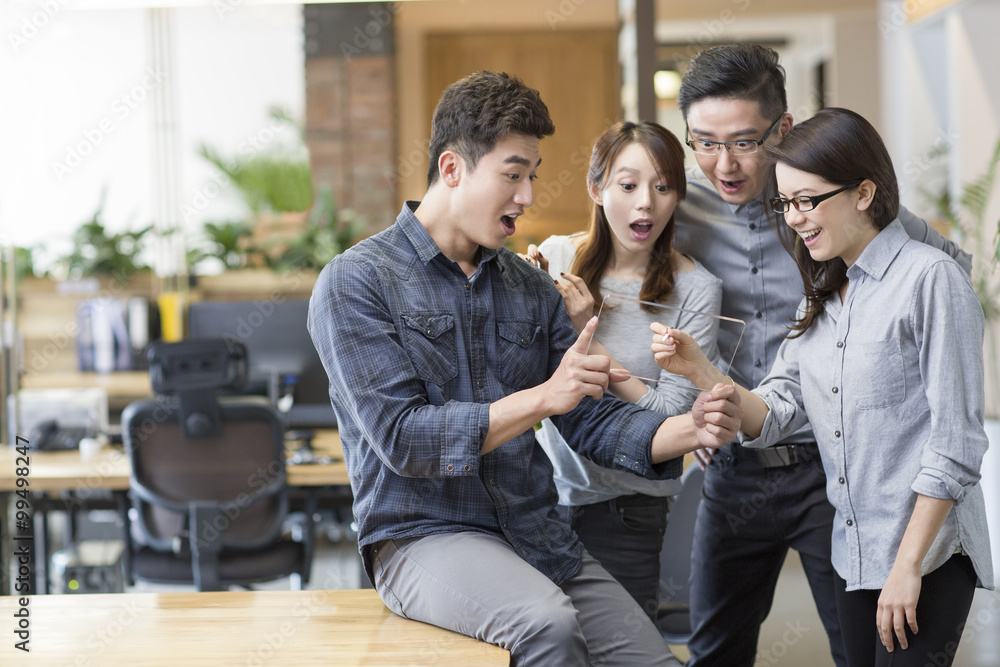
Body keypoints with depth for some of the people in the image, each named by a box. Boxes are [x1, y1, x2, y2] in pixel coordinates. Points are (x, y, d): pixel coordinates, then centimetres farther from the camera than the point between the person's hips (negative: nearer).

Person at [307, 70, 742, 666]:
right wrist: (543, 398, -23)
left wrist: (690, 432, -10)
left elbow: (594, 419, 10)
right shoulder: (355, 283, -6)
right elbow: (401, 438, -16)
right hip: (422, 535, -6)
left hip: (539, 535, 6)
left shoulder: (533, 289, 13)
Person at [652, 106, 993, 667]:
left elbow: (956, 443, -14)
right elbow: (773, 416, 6)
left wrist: (909, 565, -16)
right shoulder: (824, 296, 13)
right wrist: (702, 373, -12)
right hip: (854, 556, 7)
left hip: (930, 554, -7)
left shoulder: (931, 279, -11)